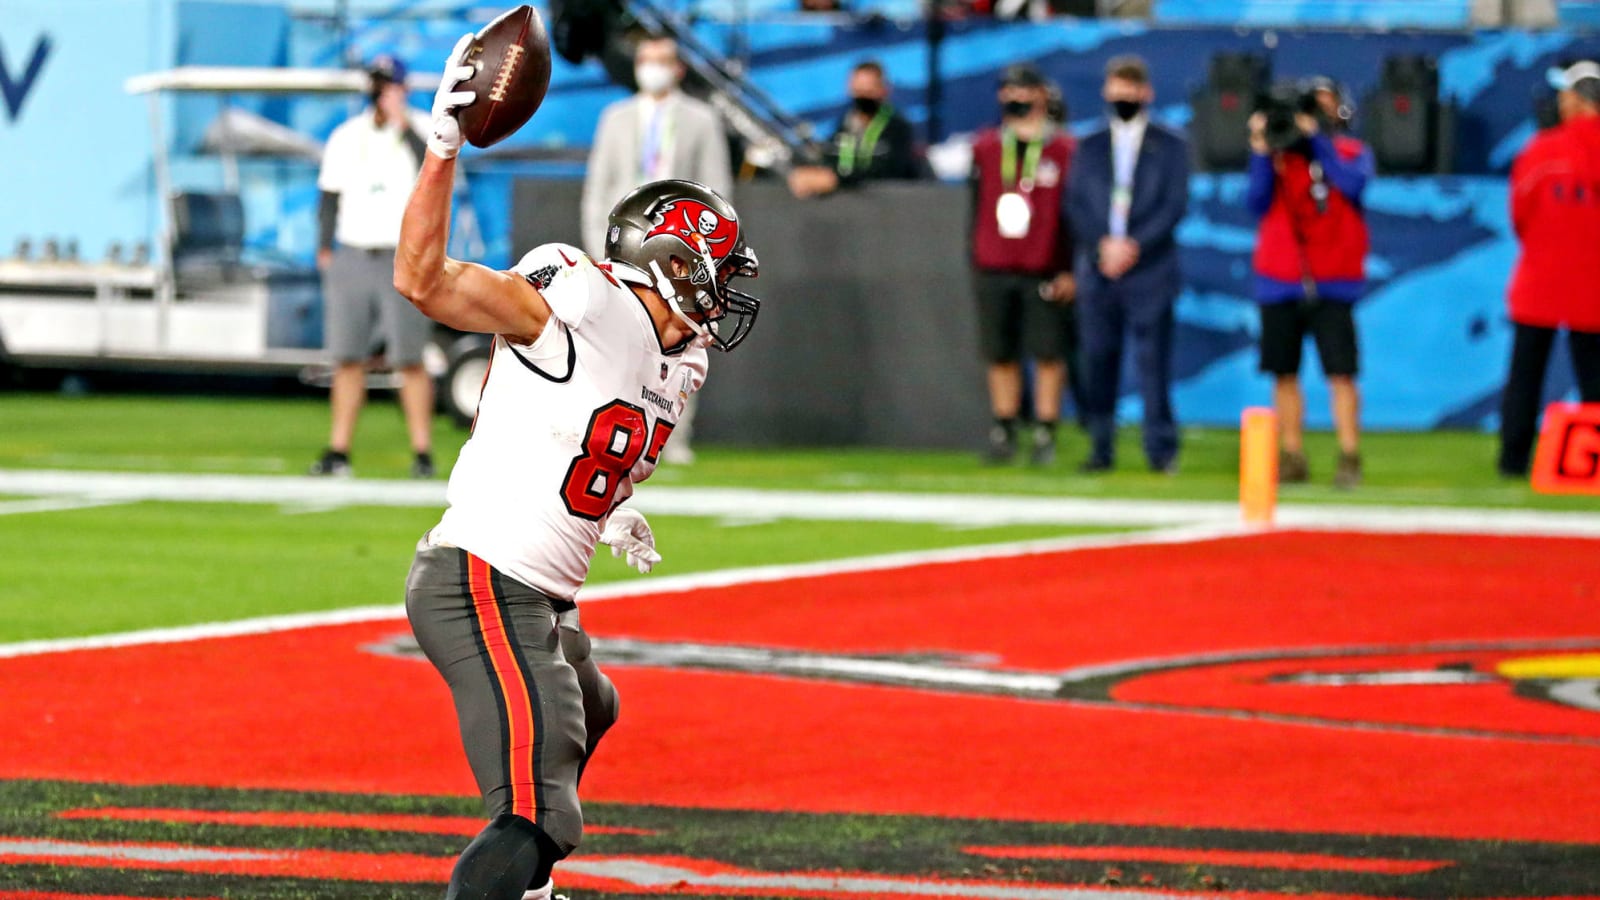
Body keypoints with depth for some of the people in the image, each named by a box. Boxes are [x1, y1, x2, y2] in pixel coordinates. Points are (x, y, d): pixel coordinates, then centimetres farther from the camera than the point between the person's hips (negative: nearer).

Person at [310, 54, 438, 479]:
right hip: (351, 256, 4)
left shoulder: (423, 129, 3)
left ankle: (422, 452, -2)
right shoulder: (346, 137, 13)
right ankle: (338, 452, 6)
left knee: (409, 360, -6)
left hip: (403, 261, -4)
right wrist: (324, 249, 7)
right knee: (347, 359, 3)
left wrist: (403, 123, -17)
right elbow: (329, 197, 16)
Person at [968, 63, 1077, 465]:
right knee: (1000, 356, 6)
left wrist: (1070, 271, -5)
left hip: (1044, 275, -3)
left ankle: (1045, 433, 6)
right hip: (994, 271, 3)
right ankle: (1003, 430, 14)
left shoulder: (1063, 150, 0)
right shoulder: (986, 148, 10)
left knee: (1049, 355, -1)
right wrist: (975, 260, 13)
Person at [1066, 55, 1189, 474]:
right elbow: (1076, 204, 8)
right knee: (1098, 360, 1)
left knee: (1153, 360, -7)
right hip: (1098, 272, 3)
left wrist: (1133, 246, -11)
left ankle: (1161, 449, -4)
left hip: (1150, 271, -3)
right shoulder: (1090, 147, 14)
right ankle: (1101, 448, 7)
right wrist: (1102, 246, -8)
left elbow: (1175, 206, -2)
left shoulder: (1169, 147, 7)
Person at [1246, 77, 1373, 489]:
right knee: (1284, 373, 3)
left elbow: (1353, 184, -14)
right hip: (1280, 281, 2)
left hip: (1332, 282, -2)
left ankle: (1349, 459, -8)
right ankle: (1291, 459, 8)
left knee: (1341, 373, -9)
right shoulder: (1279, 152, 9)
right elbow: (1257, 203, -1)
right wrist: (1261, 152, -11)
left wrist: (1316, 138, -14)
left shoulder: (1354, 153, 7)